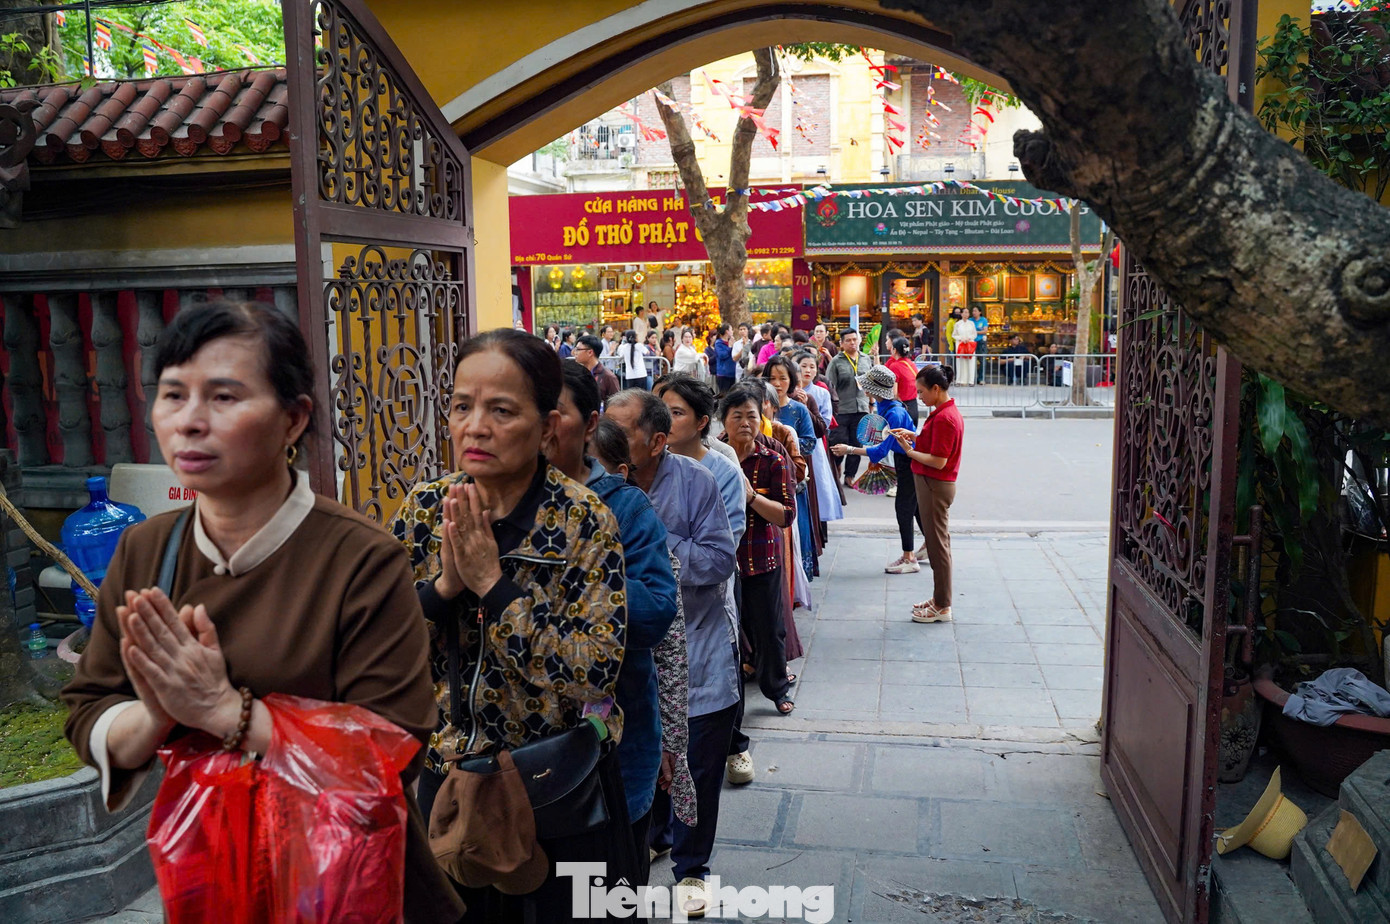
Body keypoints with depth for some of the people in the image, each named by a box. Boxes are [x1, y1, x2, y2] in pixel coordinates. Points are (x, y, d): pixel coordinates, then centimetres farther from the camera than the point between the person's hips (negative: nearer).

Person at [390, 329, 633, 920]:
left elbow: (597, 677, -24)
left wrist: (492, 583, -28)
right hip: (448, 780, 4)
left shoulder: (586, 521, -17)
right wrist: (443, 586, -22)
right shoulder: (423, 510, -5)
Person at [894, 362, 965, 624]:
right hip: (934, 484, 10)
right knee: (936, 542, 17)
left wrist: (909, 451, -14)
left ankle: (942, 607, 9)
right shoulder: (946, 412, 11)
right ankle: (940, 598, 28)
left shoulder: (944, 418, -21)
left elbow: (938, 461, -23)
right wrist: (914, 436, 5)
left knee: (938, 544, -1)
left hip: (935, 486, -10)